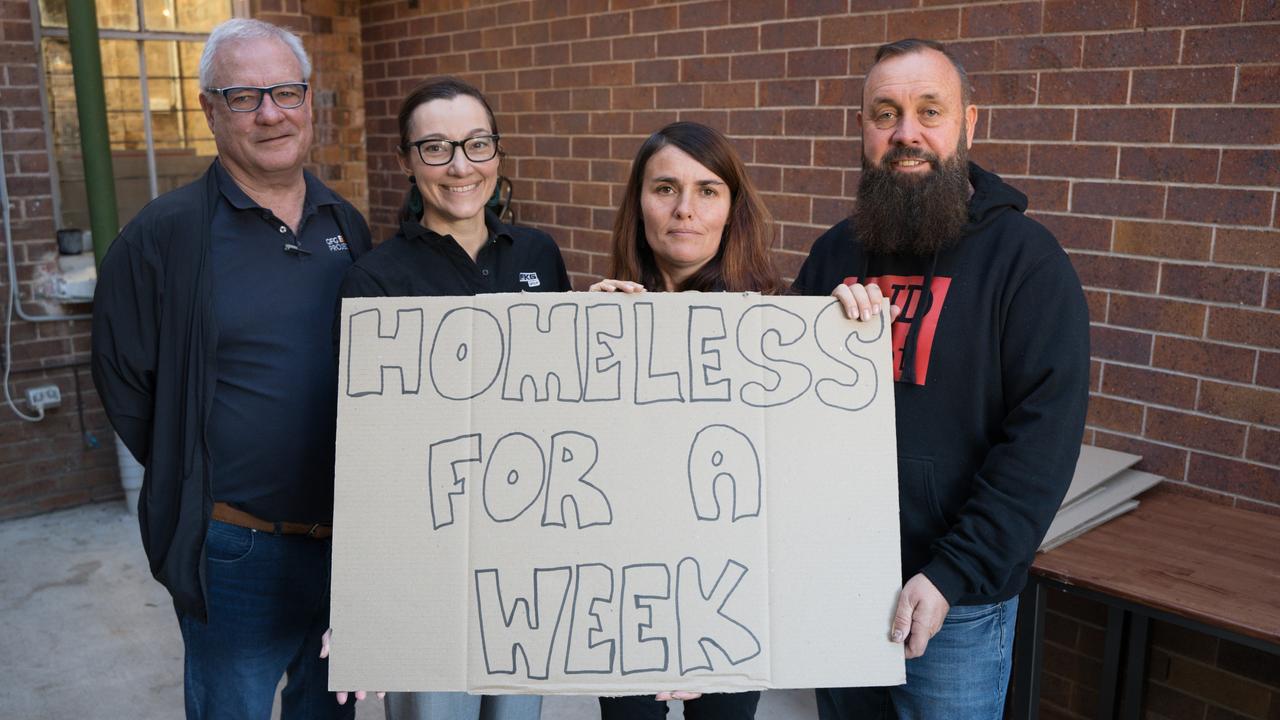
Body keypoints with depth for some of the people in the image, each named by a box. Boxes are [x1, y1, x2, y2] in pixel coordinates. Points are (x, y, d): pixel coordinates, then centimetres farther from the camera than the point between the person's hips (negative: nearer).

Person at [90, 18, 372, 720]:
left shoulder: (346, 225, 4)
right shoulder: (163, 234, -11)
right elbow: (125, 383, -5)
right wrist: (190, 480, -2)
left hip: (351, 537, 4)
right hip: (236, 552, -4)